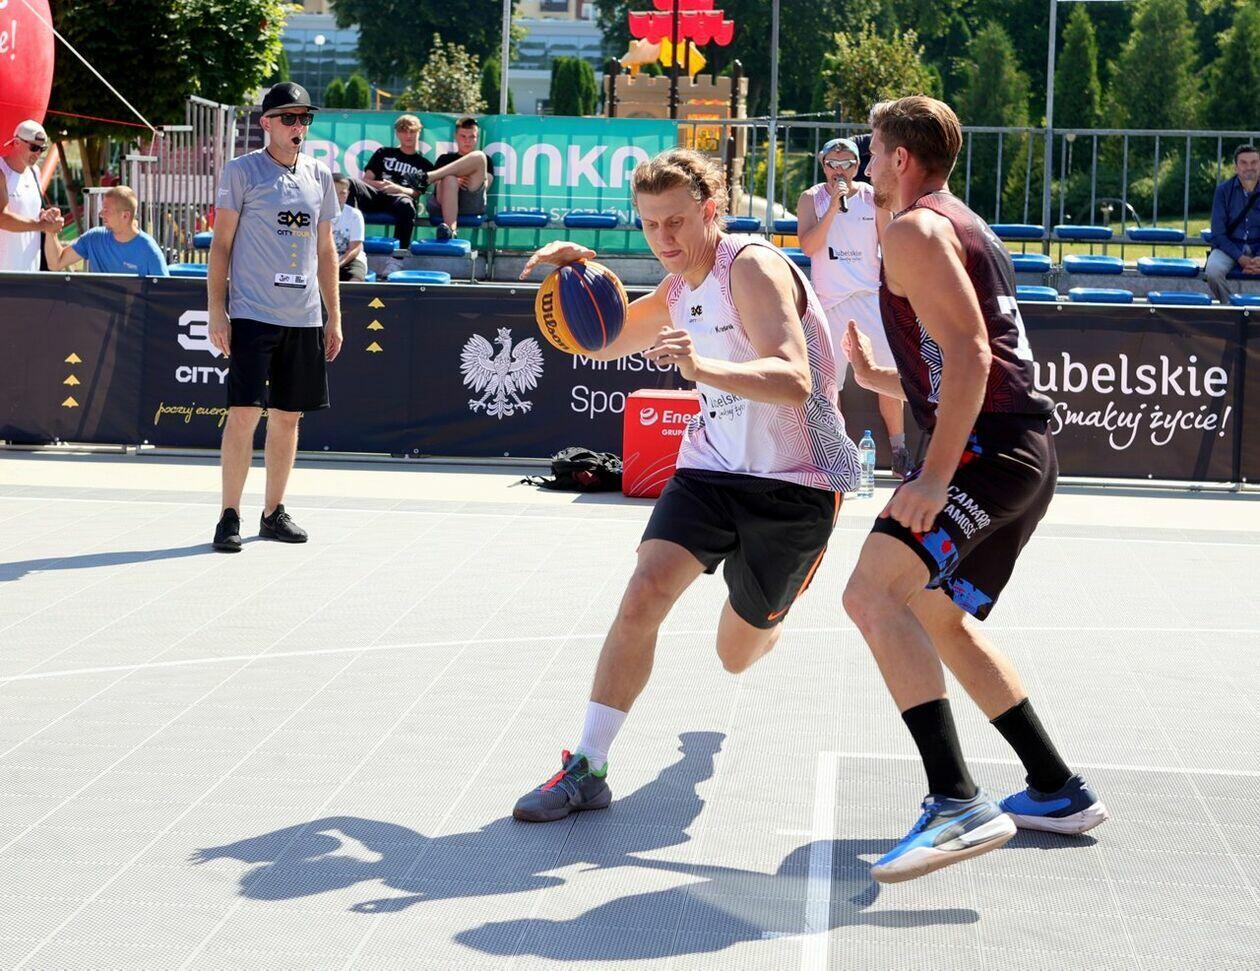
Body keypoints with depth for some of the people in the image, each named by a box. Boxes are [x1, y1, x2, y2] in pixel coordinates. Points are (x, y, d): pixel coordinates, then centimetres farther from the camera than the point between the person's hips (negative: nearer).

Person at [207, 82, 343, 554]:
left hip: (304, 318, 5)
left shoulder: (319, 175, 13)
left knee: (287, 416, 8)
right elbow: (221, 244, -1)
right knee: (244, 412, -9)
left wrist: (334, 316, 14)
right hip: (252, 315, -5)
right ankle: (229, 516, -3)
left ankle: (274, 513, 18)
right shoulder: (241, 171, -1)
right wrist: (216, 310, -8)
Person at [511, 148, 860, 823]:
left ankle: (767, 613, 51)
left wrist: (702, 366, -47)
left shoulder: (752, 266, -18)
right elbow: (602, 343, 23)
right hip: (712, 466, 6)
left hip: (795, 482, -5)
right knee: (644, 593, -19)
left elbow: (794, 383, -31)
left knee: (738, 654, 11)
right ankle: (586, 768, -14)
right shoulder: (679, 293, 7)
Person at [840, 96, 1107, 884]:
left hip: (987, 448, -10)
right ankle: (1059, 792, 29)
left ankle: (957, 803, -33)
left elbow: (968, 353, -20)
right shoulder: (970, 230, 25)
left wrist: (937, 474, -25)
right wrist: (877, 377, 31)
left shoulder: (913, 230, -6)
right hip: (1028, 449, 11)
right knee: (940, 619, 23)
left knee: (875, 593, -23)